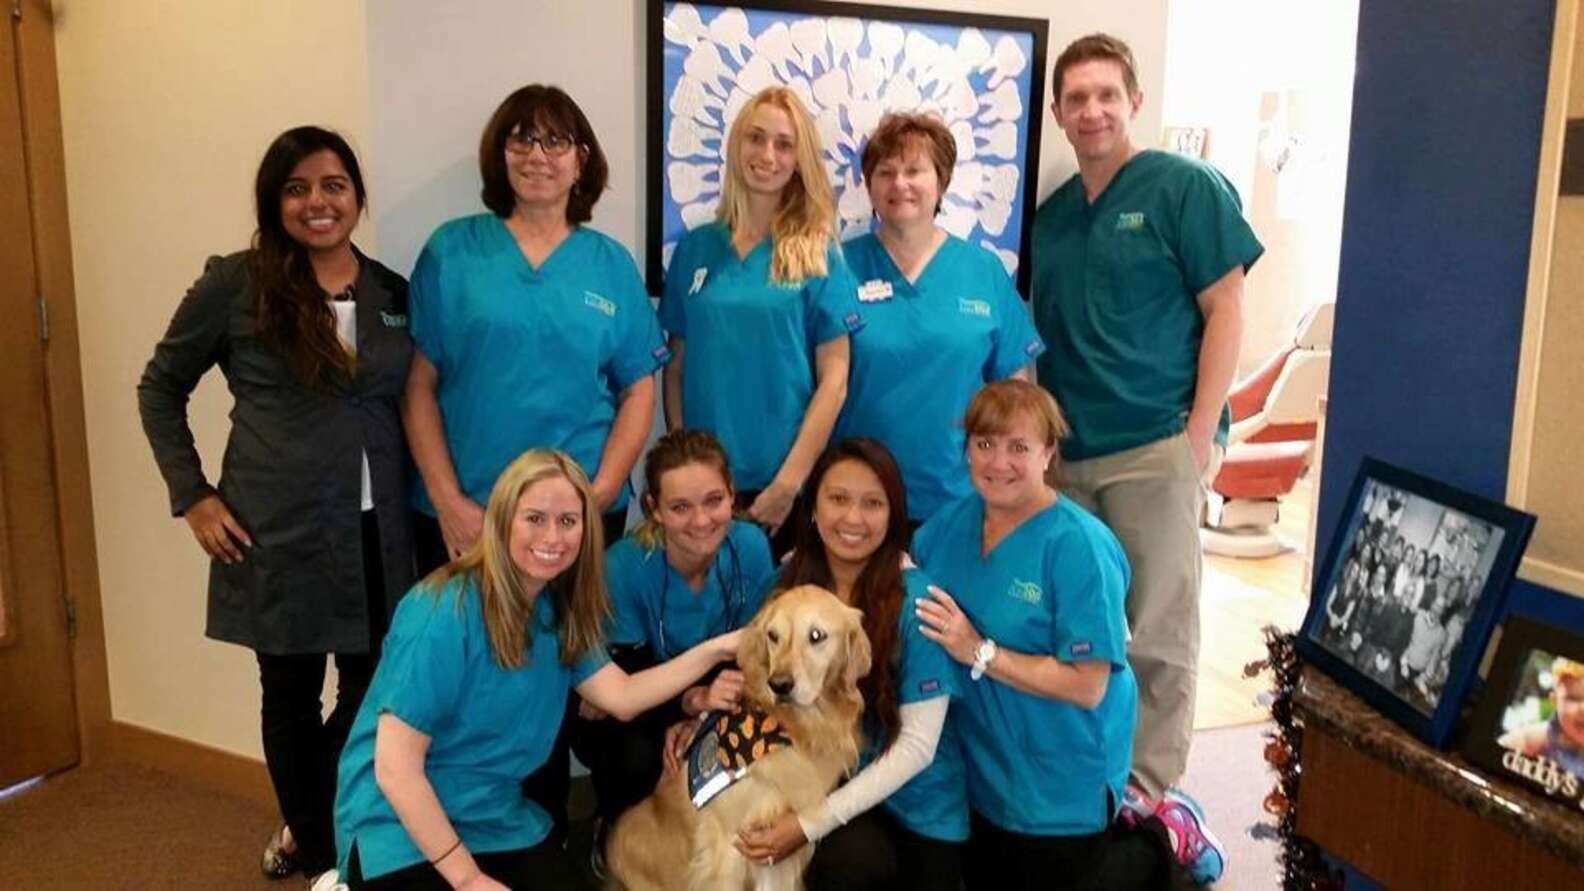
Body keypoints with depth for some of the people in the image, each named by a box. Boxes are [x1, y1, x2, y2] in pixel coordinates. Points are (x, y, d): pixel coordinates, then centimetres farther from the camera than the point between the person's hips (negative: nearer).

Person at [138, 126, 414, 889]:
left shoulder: (393, 294, 5)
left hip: (377, 533, 3)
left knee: (374, 688, 8)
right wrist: (192, 496, -4)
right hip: (276, 533, -3)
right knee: (292, 693, 11)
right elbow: (159, 389, 3)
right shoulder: (235, 284, -6)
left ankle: (313, 827, 37)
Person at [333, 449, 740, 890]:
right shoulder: (446, 613, -22)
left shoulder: (557, 610, 2)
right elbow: (395, 768, -22)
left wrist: (716, 648, -10)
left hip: (497, 821, 6)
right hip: (404, 829, -6)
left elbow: (622, 697, -5)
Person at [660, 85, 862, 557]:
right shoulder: (695, 247, 5)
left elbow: (834, 379, -5)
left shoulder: (819, 256, -2)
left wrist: (788, 482, -10)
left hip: (785, 482, -2)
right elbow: (677, 366, 8)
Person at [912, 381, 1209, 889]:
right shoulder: (953, 522, -3)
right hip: (981, 762, 7)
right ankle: (1112, 822, 39)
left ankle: (1167, 837, 29)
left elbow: (1087, 686, -25)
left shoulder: (1079, 547, -23)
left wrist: (980, 653, -27)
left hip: (1064, 777, -7)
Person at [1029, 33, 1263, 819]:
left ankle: (1148, 794, 16)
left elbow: (1224, 311, -6)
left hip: (1157, 449, -5)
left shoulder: (1185, 187, -2)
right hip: (1066, 456, 5)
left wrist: (1199, 437, -12)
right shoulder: (1051, 215, 14)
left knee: (1155, 636, 2)